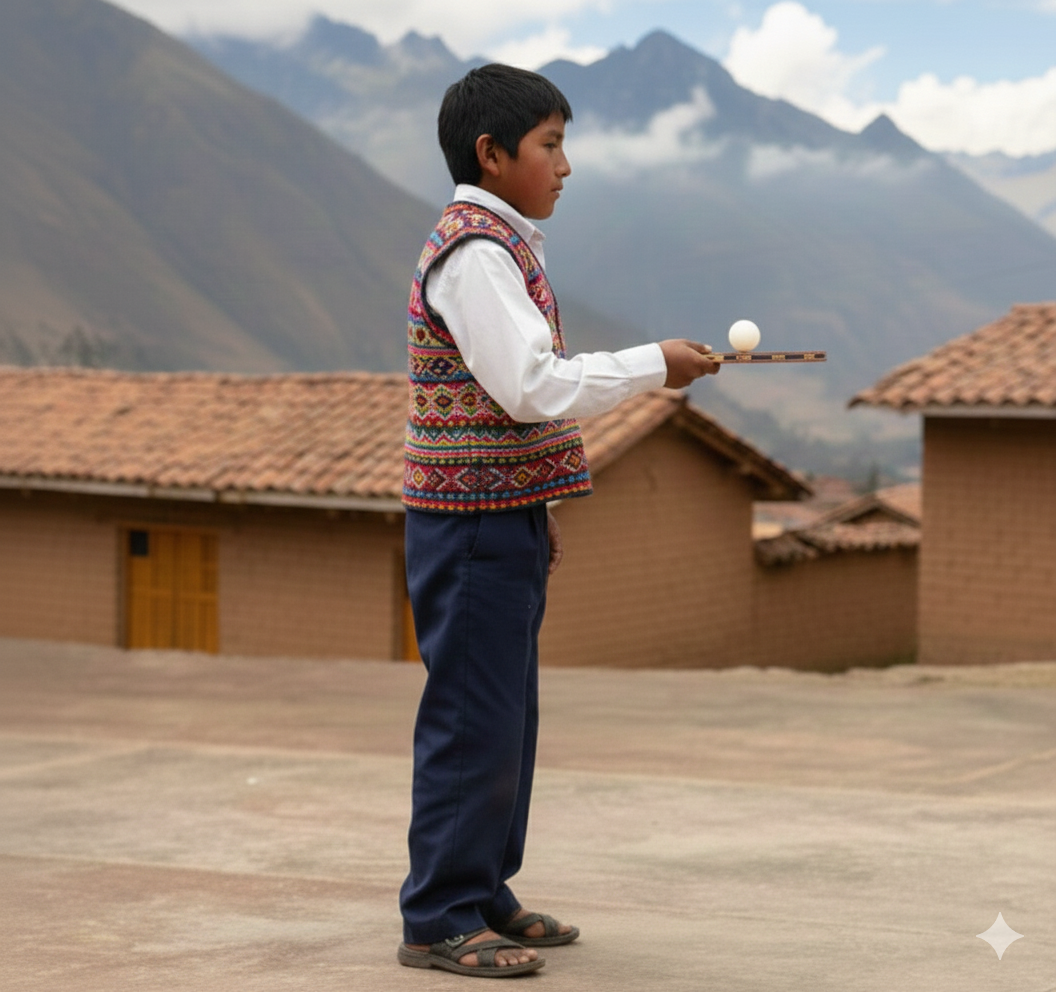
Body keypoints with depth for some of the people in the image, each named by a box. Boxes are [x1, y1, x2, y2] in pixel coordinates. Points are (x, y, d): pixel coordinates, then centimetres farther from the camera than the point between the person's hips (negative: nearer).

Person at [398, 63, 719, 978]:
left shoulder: (503, 245, 18)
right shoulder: (475, 251, -15)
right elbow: (533, 387, -24)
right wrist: (654, 365, -16)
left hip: (502, 523, 10)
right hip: (474, 527, -10)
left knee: (507, 718, 14)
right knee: (473, 718, -6)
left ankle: (483, 894, 23)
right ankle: (441, 919, 1)